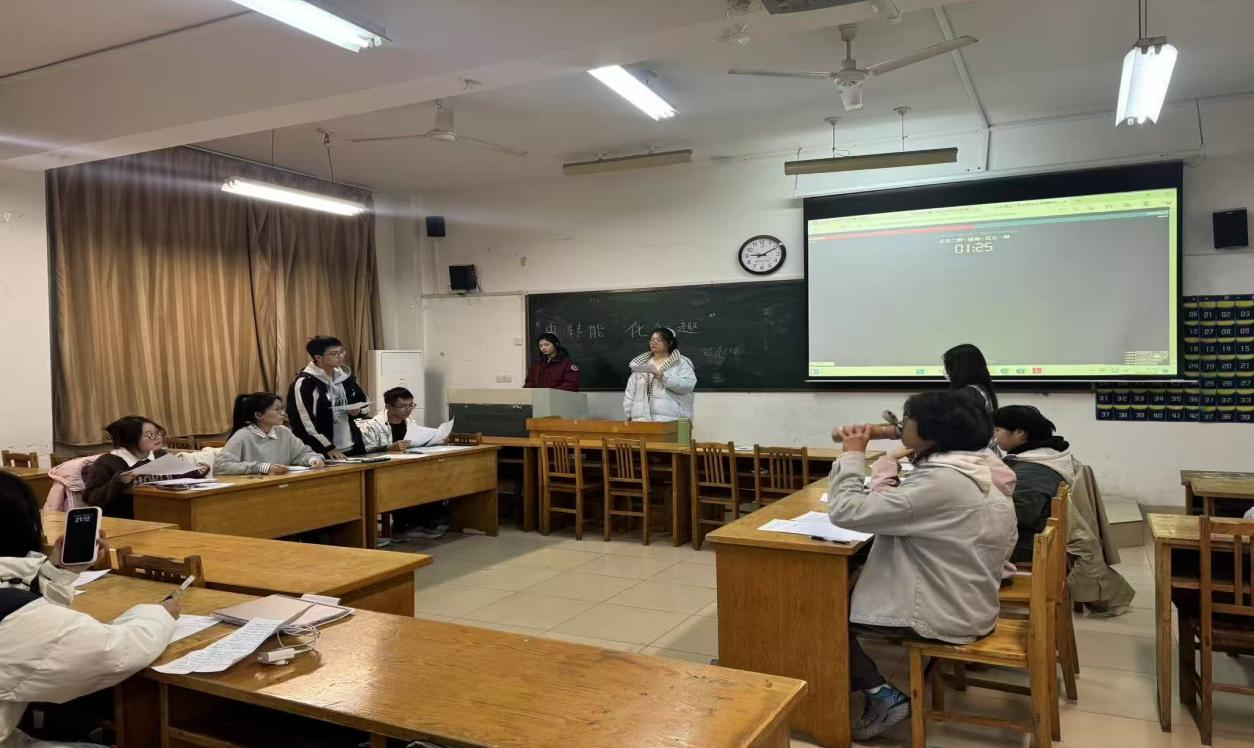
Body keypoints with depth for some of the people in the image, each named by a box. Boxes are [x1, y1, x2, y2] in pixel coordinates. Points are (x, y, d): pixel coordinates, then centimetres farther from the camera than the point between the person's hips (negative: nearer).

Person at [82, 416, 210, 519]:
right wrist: (116, 483, -21)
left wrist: (195, 473, 6)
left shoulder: (161, 456, 14)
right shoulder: (106, 463, -4)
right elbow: (91, 500, -6)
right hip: (124, 523, -6)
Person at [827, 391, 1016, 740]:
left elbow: (846, 512, -28)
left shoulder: (939, 482, -27)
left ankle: (882, 695, 6)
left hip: (942, 615, -9)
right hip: (967, 604, 9)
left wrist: (852, 455, -15)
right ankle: (856, 678, 25)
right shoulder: (977, 473, 2)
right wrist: (894, 489, -2)